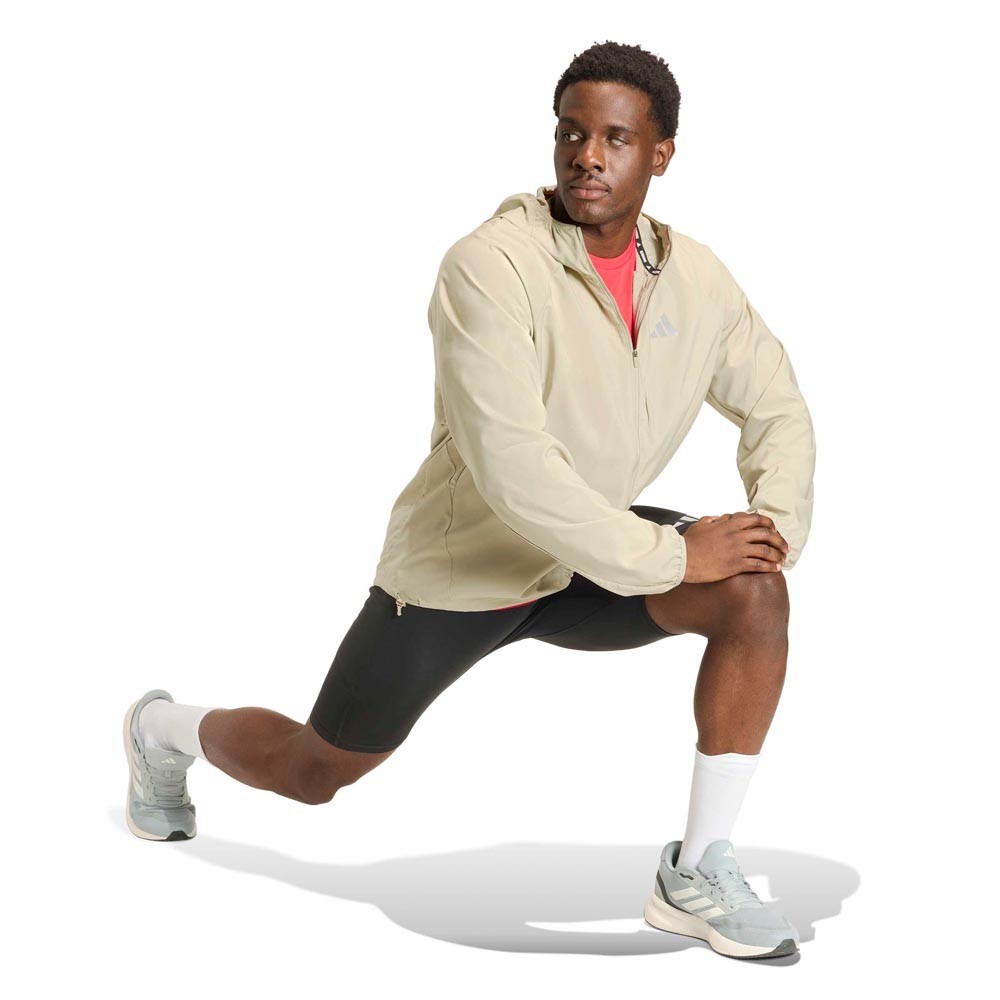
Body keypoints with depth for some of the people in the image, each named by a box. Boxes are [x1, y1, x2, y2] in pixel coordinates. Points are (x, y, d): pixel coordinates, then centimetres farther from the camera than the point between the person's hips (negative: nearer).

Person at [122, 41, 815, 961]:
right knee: (312, 774, 14)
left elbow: (777, 409, 5)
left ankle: (698, 872, -12)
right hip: (461, 566, -4)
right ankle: (168, 731, 49)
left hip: (587, 563, 5)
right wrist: (666, 556, -33)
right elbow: (511, 470, -37)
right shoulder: (490, 266, -30)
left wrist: (779, 525, -14)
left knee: (753, 593, -23)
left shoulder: (697, 278, -10)